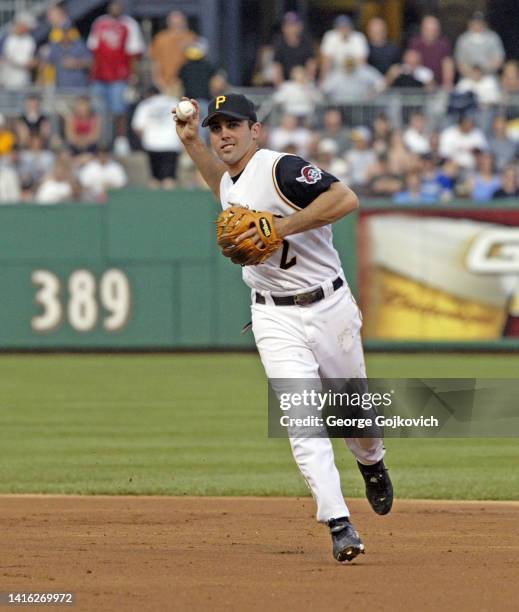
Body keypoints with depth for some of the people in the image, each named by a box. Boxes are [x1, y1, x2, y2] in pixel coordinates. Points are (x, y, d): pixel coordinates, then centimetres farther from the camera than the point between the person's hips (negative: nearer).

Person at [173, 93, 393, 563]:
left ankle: (372, 463, 48)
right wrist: (191, 141, 23)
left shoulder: (281, 169, -16)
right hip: (276, 318, 4)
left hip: (330, 308, -4)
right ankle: (340, 526, -16)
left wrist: (281, 226, -29)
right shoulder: (233, 182, 8)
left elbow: (346, 198, -28)